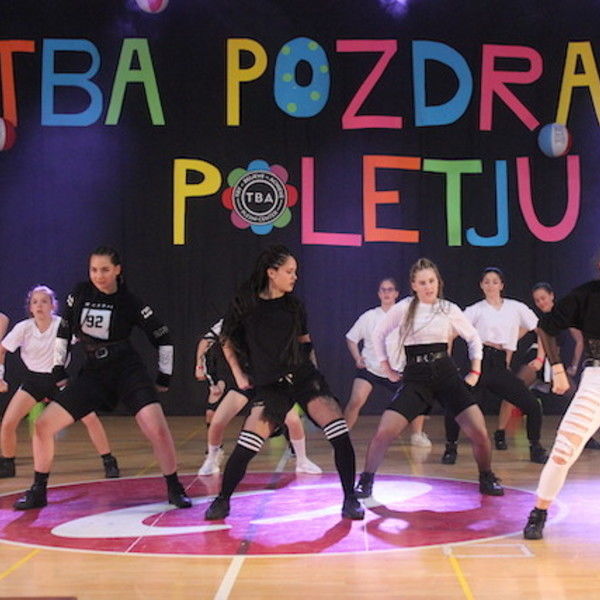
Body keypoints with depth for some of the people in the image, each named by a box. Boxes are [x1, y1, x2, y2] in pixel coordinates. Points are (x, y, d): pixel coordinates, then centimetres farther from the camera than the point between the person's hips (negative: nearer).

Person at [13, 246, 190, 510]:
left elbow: (163, 338, -1)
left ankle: (175, 489, -2)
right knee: (43, 425, -4)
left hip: (129, 372, -4)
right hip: (92, 374, 4)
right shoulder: (80, 293, -1)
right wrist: (59, 370, 9)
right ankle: (38, 491, 13)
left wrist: (164, 377, -1)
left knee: (158, 430, -23)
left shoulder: (130, 302, -10)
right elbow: (63, 331, 12)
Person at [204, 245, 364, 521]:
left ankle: (350, 500, -3)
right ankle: (222, 500, 12)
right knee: (246, 446, -11)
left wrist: (315, 371, 11)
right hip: (269, 386, -2)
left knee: (340, 433, -15)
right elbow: (227, 342, 11)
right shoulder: (245, 304, 0)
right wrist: (239, 375, 5)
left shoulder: (294, 305, 8)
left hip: (304, 377, 2)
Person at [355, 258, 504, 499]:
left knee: (479, 432, -9)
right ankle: (365, 481, 6)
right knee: (384, 432, -16)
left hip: (446, 374, 1)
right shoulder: (403, 308, -1)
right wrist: (387, 369, 9)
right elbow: (378, 334, 11)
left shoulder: (449, 309, 3)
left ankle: (487, 479, 17)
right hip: (415, 378, -1)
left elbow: (473, 338, 16)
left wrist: (475, 372, 10)